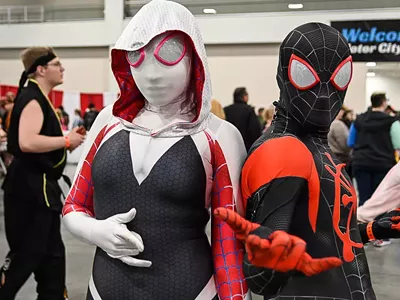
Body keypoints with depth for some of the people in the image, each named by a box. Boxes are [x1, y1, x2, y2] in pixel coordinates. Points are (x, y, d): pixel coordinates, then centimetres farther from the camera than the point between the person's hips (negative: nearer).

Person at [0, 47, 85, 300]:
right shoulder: (33, 99, -17)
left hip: (39, 185, 10)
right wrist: (66, 140, -21)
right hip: (30, 186, -10)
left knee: (50, 252, 17)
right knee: (26, 253, -3)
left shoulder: (40, 99, 15)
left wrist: (64, 142, 10)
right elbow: (27, 142, -31)